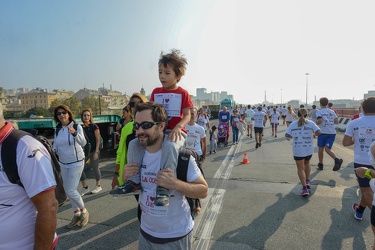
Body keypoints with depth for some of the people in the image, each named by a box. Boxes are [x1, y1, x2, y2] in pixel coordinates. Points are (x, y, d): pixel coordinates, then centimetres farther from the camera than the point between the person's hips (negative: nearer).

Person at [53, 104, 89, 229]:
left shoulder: (77, 127, -14)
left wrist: (75, 133, -46)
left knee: (70, 191, -8)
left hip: (76, 162, -6)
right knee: (68, 190, 12)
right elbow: (55, 147, 10)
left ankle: (84, 211, 16)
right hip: (63, 163, 6)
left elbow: (83, 143, -29)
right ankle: (77, 214, 29)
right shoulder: (57, 130, 1)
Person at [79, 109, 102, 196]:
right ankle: (85, 188, 18)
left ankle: (98, 186, 24)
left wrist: (96, 152, -15)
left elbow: (98, 140, -10)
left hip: (93, 151, -5)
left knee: (95, 169, 6)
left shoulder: (94, 126, -7)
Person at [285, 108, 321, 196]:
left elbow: (287, 135, -3)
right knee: (307, 163, 28)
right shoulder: (310, 123, -2)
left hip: (298, 150, -2)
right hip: (309, 149, 2)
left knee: (300, 168, 6)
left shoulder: (293, 124, -1)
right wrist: (313, 135, 6)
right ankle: (307, 181, 24)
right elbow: (318, 132, -14)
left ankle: (305, 188, 1)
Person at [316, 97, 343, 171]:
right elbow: (336, 121, 7)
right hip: (332, 133, 4)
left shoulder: (319, 112, -4)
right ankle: (337, 160, -29)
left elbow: (320, 120, -19)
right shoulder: (332, 111, 11)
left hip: (323, 132, -4)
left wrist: (316, 123, 0)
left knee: (320, 149, 11)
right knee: (327, 149, -3)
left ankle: (320, 164, 22)